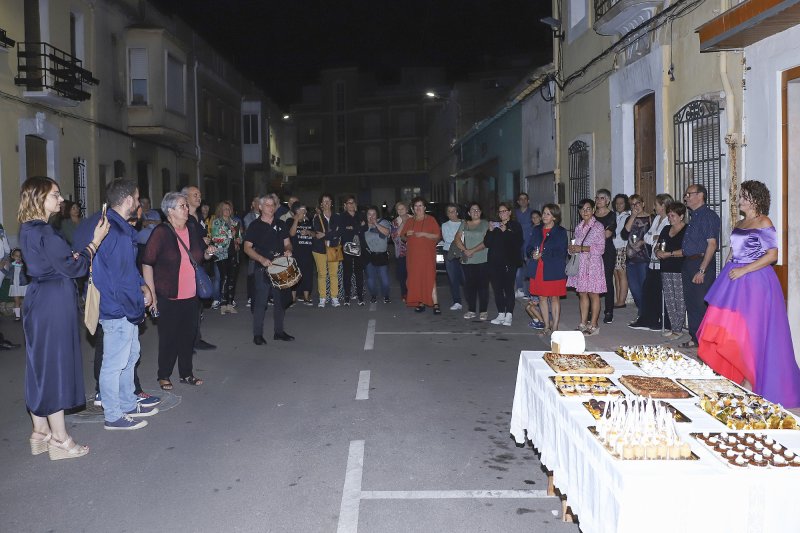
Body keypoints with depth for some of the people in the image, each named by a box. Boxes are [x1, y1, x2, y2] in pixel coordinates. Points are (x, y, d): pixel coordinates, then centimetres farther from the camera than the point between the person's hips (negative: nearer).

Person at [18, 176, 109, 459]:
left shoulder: (29, 230, 12)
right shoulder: (43, 233, -19)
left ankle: (40, 433, 25)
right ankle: (60, 440, 8)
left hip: (39, 302, 10)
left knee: (41, 367, 15)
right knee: (55, 366, -2)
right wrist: (96, 241, -12)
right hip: (54, 305, -10)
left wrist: (74, 255, 2)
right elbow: (72, 268, -17)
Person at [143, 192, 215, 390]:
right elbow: (147, 263, -14)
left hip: (191, 295, 6)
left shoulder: (193, 229, 8)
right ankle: (164, 376, 19)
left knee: (189, 335, 12)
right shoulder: (161, 232, -11)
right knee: (168, 337, 3)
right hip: (168, 297, -5)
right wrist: (152, 293, -17)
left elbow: (201, 256, 24)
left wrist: (208, 253, 0)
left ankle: (186, 373, 26)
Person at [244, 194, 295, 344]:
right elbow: (247, 247, -4)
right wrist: (262, 259, -18)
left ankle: (279, 332, 20)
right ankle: (257, 334, 5)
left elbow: (287, 243, 17)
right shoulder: (255, 225, -1)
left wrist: (288, 251, -7)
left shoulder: (281, 224, 12)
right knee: (261, 301, -3)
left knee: (280, 300, 9)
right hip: (262, 269, -4)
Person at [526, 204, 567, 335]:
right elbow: (528, 248, 13)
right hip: (538, 270, 4)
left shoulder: (561, 232, -2)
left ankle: (555, 327, 7)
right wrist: (532, 253, -11)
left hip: (554, 270, -4)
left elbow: (561, 253, -10)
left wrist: (542, 255, -17)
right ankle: (546, 326, 16)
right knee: (542, 297, 7)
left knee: (554, 298, 1)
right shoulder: (536, 230, 14)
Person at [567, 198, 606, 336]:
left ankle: (593, 326, 3)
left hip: (593, 264, -6)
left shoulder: (598, 226, -5)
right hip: (580, 264, 6)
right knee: (582, 294, 8)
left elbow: (600, 248, -12)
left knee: (593, 294, -2)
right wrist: (572, 248, -3)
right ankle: (583, 324, 15)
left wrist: (582, 248, -18)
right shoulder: (579, 227, 14)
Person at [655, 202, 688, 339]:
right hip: (666, 269, 7)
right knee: (669, 299, 9)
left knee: (680, 300, -4)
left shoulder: (687, 230, -7)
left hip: (680, 270, -7)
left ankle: (678, 329, 1)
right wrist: (658, 252, 2)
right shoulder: (666, 229, 16)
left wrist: (668, 254, -16)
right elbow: (659, 246, 23)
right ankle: (673, 327, 16)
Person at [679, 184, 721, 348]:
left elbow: (712, 244, -19)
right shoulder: (694, 217, 16)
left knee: (702, 304, -5)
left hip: (702, 263, -9)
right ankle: (695, 338, 23)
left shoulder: (709, 216, -12)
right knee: (690, 303, 13)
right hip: (688, 264, 9)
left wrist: (702, 270, -22)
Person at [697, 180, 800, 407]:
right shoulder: (738, 225, 16)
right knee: (724, 329, 4)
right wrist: (725, 273, 11)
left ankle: (750, 382, 5)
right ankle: (733, 378, 16)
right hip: (733, 281, 7)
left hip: (754, 281, -7)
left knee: (749, 331, -5)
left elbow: (772, 256, -12)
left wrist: (744, 270, -18)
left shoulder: (764, 223, -6)